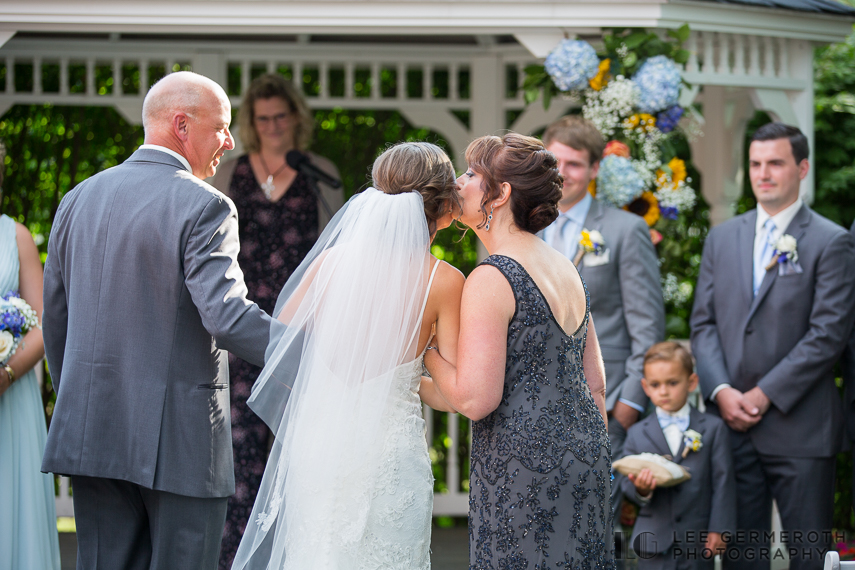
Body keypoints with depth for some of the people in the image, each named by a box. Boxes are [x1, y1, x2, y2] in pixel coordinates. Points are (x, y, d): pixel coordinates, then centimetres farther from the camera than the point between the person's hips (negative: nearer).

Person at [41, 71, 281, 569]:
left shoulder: (79, 199, 10)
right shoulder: (204, 207, -11)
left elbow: (56, 319, 15)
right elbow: (226, 316, -21)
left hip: (93, 433, 6)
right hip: (180, 435, -6)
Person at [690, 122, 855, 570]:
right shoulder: (721, 239, 14)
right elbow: (703, 323, 11)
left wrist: (766, 395, -12)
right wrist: (721, 391, -5)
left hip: (799, 427, -4)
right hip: (731, 423, 4)